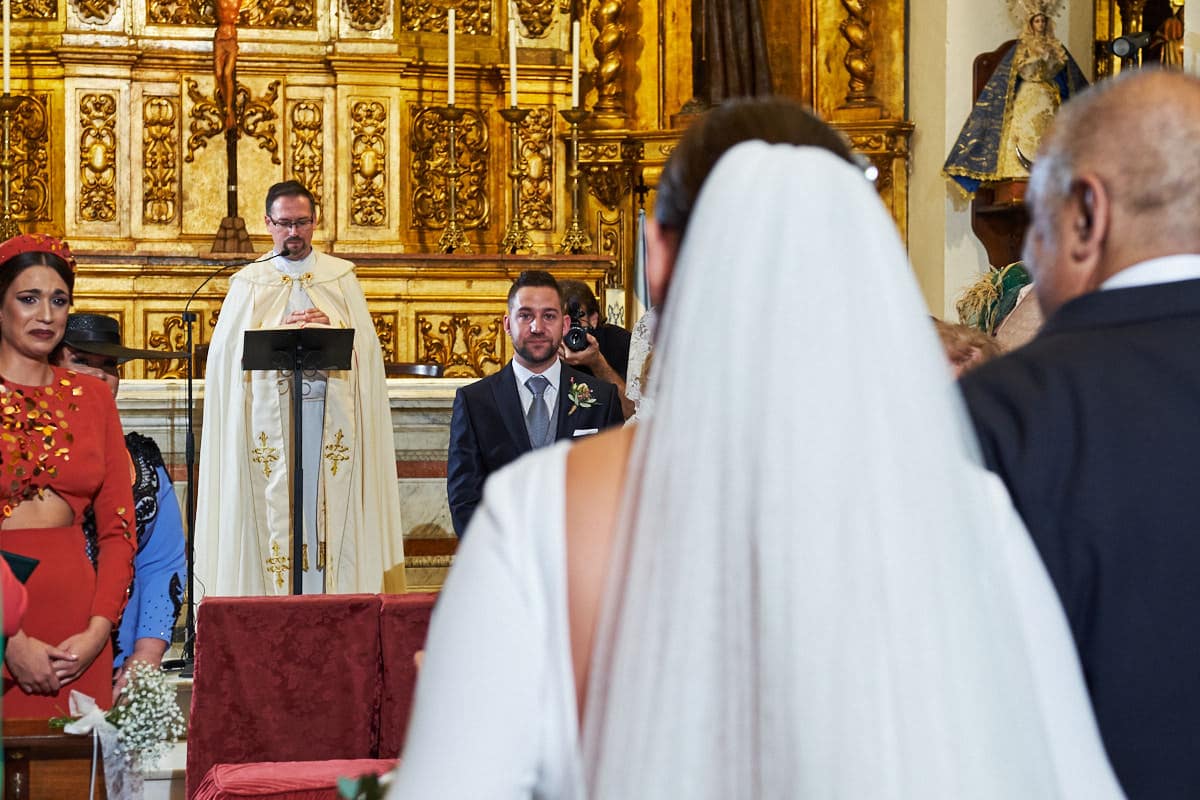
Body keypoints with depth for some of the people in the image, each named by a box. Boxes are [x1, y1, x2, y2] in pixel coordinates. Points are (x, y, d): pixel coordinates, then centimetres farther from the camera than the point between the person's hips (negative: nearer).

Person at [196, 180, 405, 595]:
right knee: (274, 509, -6)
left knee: (330, 509, -5)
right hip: (269, 411, 0)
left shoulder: (342, 276, 13)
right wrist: (280, 331, -12)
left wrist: (331, 327, -15)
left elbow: (366, 342, 3)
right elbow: (228, 349, 0)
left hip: (330, 410, 0)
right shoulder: (249, 282, 12)